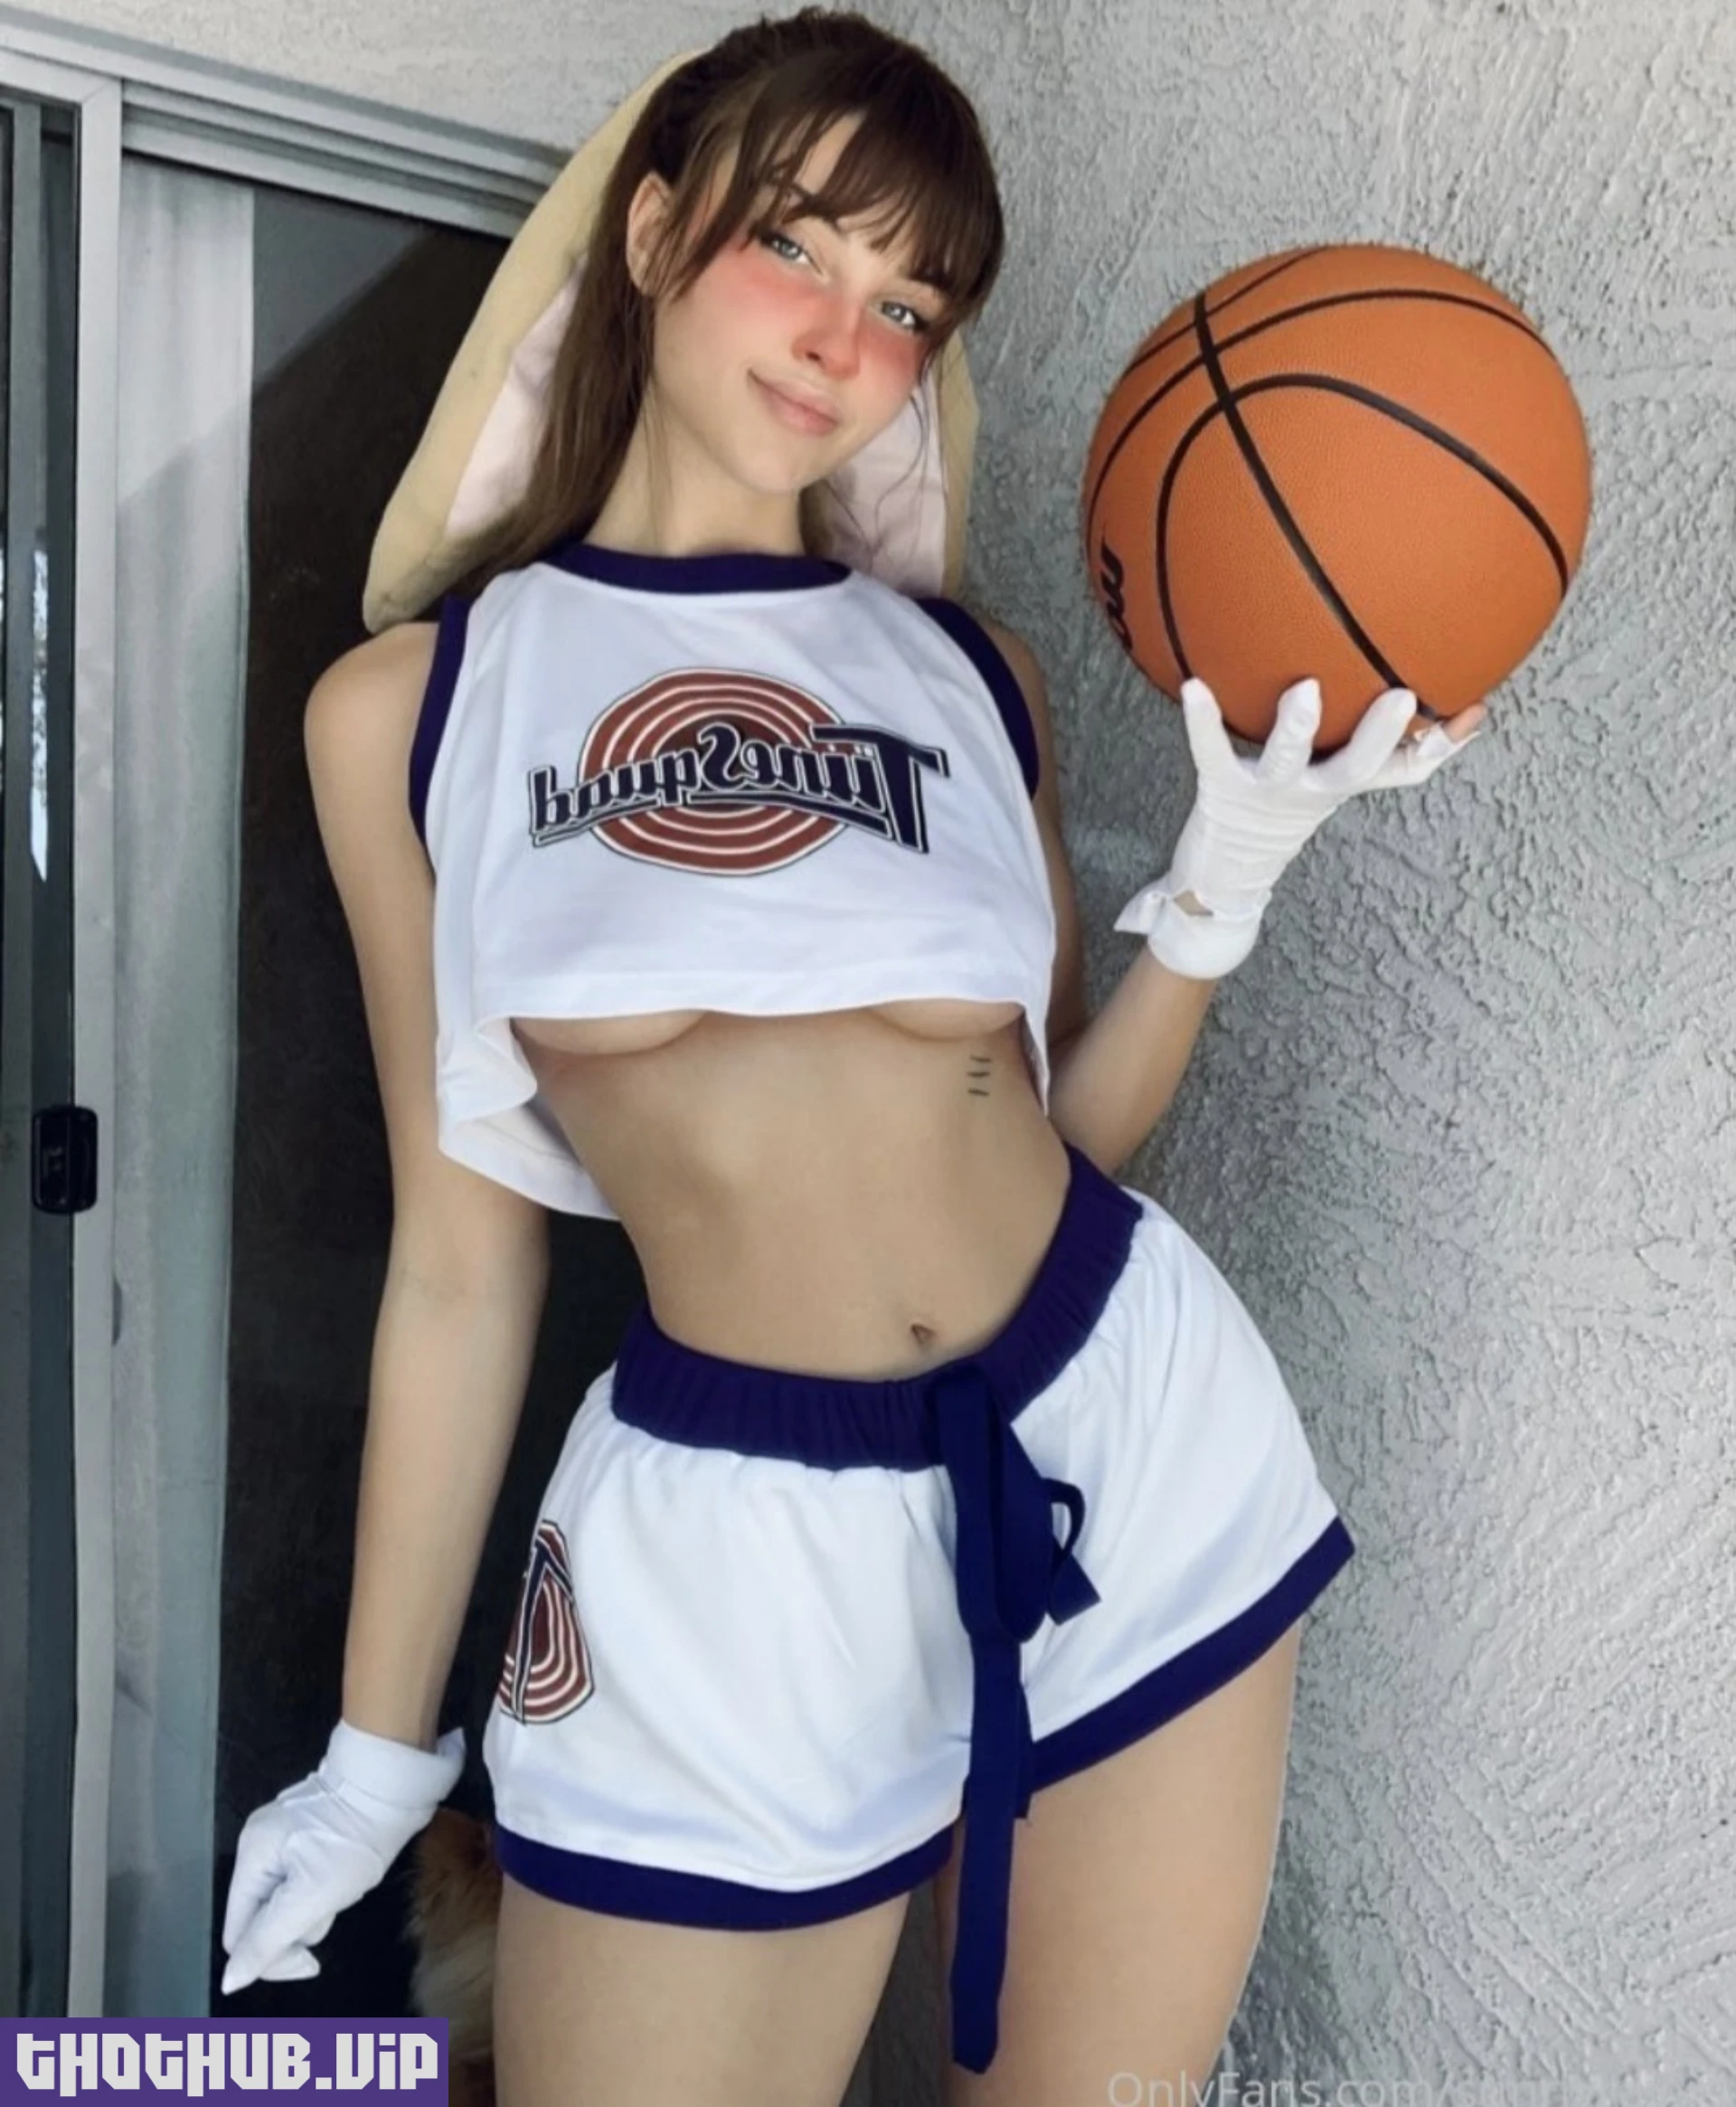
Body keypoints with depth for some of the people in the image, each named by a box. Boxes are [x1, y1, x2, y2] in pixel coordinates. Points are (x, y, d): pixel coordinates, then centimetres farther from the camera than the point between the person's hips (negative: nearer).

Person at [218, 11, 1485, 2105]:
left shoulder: (970, 671, 6)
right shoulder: (411, 708, 1)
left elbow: (1060, 1131, 8)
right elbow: (461, 1260, 3)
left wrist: (1229, 876, -6)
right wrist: (382, 1744, 7)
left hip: (1129, 1445, 3)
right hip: (730, 1531, -2)